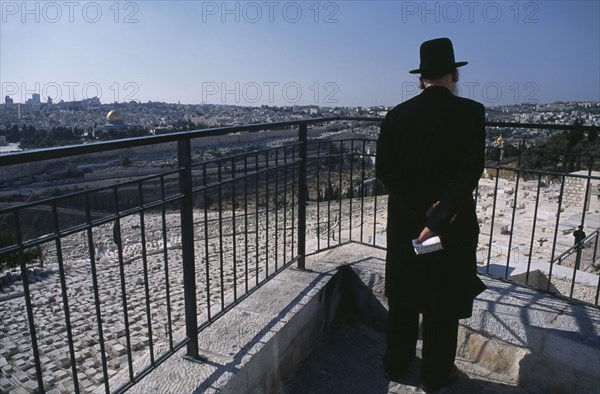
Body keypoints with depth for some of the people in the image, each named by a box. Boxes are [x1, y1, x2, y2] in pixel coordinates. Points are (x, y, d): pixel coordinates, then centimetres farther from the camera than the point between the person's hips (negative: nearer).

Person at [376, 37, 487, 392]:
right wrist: (440, 217, -20)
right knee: (444, 302, 14)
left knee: (403, 297, 18)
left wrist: (419, 213, -11)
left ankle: (396, 365, 34)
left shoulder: (397, 115, -2)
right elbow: (470, 173, -21)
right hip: (453, 225, -3)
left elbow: (385, 170, -9)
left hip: (405, 222, 3)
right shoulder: (470, 112, -11)